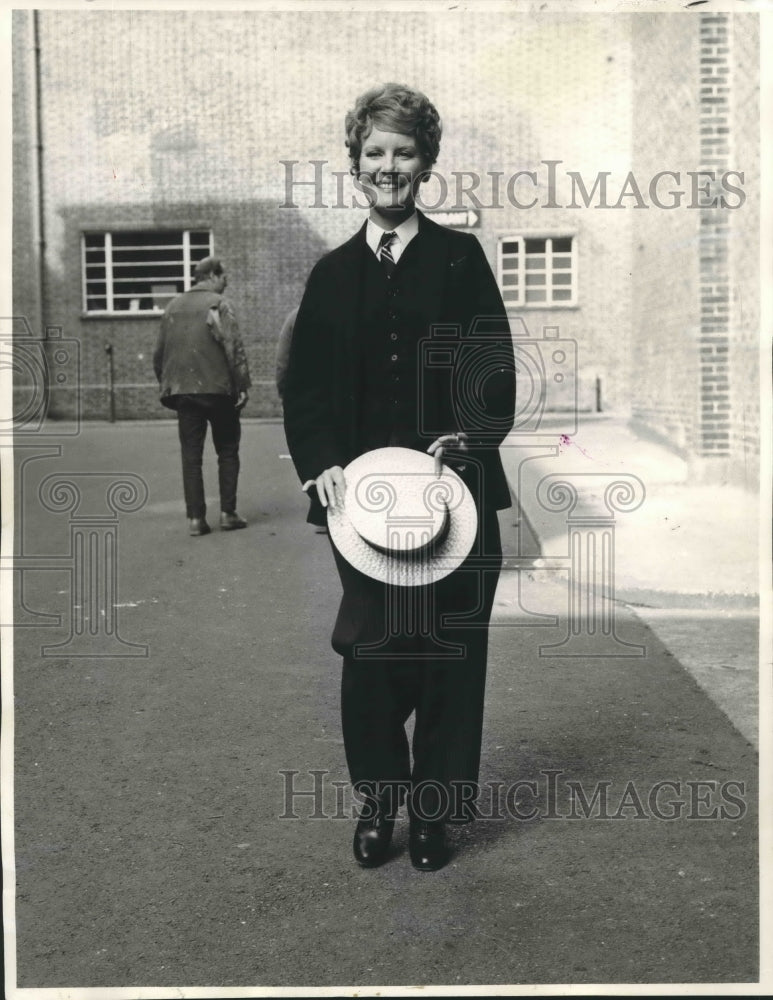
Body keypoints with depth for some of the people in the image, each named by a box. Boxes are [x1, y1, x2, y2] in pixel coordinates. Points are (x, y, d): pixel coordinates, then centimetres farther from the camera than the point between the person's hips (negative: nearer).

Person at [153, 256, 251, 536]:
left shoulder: (173, 306, 13)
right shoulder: (217, 303, -6)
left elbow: (159, 353, 15)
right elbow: (234, 347, -14)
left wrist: (167, 384, 22)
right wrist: (242, 385, -12)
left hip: (183, 391, 5)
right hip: (217, 388, -4)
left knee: (191, 455, 7)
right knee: (227, 451, 8)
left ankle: (195, 518, 4)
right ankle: (227, 513, 6)